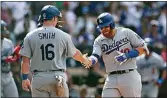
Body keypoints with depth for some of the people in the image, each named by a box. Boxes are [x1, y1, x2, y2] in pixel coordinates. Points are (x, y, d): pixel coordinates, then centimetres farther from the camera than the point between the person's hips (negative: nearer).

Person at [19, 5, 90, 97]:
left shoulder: (30, 36, -1)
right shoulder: (63, 36, -1)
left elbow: (25, 61, -2)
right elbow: (75, 54, 15)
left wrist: (24, 78, 11)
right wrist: (84, 60, 36)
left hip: (38, 78, 1)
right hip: (58, 77, -1)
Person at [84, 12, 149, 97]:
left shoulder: (126, 33, -2)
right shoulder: (99, 41, 3)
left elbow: (143, 48, -1)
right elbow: (95, 55, -13)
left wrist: (127, 56, -15)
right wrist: (90, 61, -37)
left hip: (129, 76, -2)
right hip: (112, 78, 3)